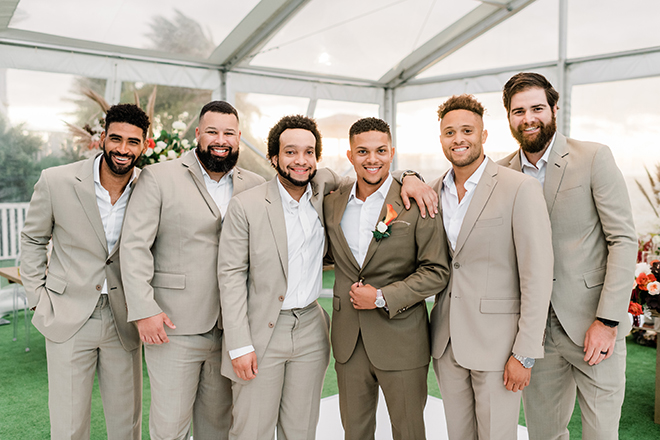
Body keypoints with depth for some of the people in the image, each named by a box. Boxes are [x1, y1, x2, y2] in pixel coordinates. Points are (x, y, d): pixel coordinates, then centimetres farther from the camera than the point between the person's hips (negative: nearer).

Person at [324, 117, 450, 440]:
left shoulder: (416, 204, -10)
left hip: (401, 340, -3)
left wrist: (383, 297, -16)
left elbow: (436, 271, -10)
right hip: (348, 340, 4)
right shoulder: (332, 204, 4)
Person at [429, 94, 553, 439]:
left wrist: (525, 354, -15)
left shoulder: (520, 189, -12)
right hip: (446, 340, 6)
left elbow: (537, 277, -14)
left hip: (496, 343, -5)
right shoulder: (434, 191, 7)